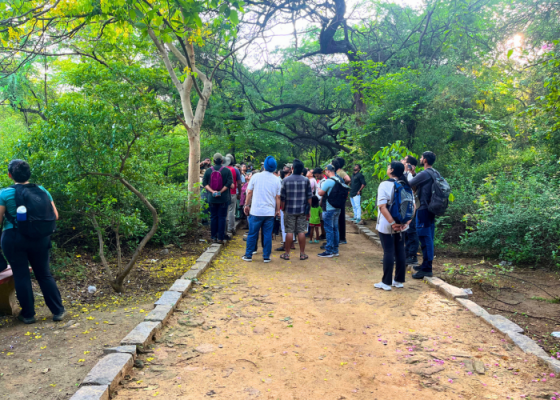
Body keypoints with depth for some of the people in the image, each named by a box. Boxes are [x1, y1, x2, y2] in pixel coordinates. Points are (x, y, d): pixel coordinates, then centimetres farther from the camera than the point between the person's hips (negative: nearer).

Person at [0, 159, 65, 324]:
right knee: (44, 274, 12)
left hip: (14, 238, -3)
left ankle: (28, 314, 18)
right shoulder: (42, 191, 1)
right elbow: (55, 216, 3)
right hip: (40, 239, 3)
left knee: (21, 276, 9)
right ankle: (58, 311, 15)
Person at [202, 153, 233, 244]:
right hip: (224, 198, -2)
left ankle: (214, 237, 12)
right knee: (222, 217, 4)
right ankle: (220, 237, 4)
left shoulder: (208, 170, 2)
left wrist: (212, 191, -10)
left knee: (213, 217, 10)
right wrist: (220, 191, -11)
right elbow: (229, 183, -12)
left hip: (212, 198, 2)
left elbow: (204, 183, -4)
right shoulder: (227, 171, -4)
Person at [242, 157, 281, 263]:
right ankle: (266, 257, 13)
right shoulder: (276, 180, 1)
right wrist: (278, 210, 13)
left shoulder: (256, 176, -4)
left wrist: (246, 205, 10)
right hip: (270, 212, 1)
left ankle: (248, 255, 17)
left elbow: (249, 192, -1)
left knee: (252, 234, 9)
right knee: (268, 235, 8)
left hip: (256, 211, -1)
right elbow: (278, 197, 3)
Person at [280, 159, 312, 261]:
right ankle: (302, 254, 11)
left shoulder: (286, 180, -3)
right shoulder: (306, 180, -1)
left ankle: (287, 253, 11)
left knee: (289, 232, 5)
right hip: (302, 210, 1)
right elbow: (309, 197, 1)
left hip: (289, 210, 0)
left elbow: (282, 197, -1)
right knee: (301, 231, 5)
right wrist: (308, 209, 10)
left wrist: (283, 209, 9)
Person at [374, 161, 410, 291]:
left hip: (386, 226, -5)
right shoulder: (406, 185, 5)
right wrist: (406, 222, -3)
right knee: (400, 251, 12)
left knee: (388, 252, 0)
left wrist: (392, 223, -22)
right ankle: (399, 280, 20)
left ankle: (386, 283, 7)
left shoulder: (385, 185, -13)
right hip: (401, 225, 5)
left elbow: (382, 206, -23)